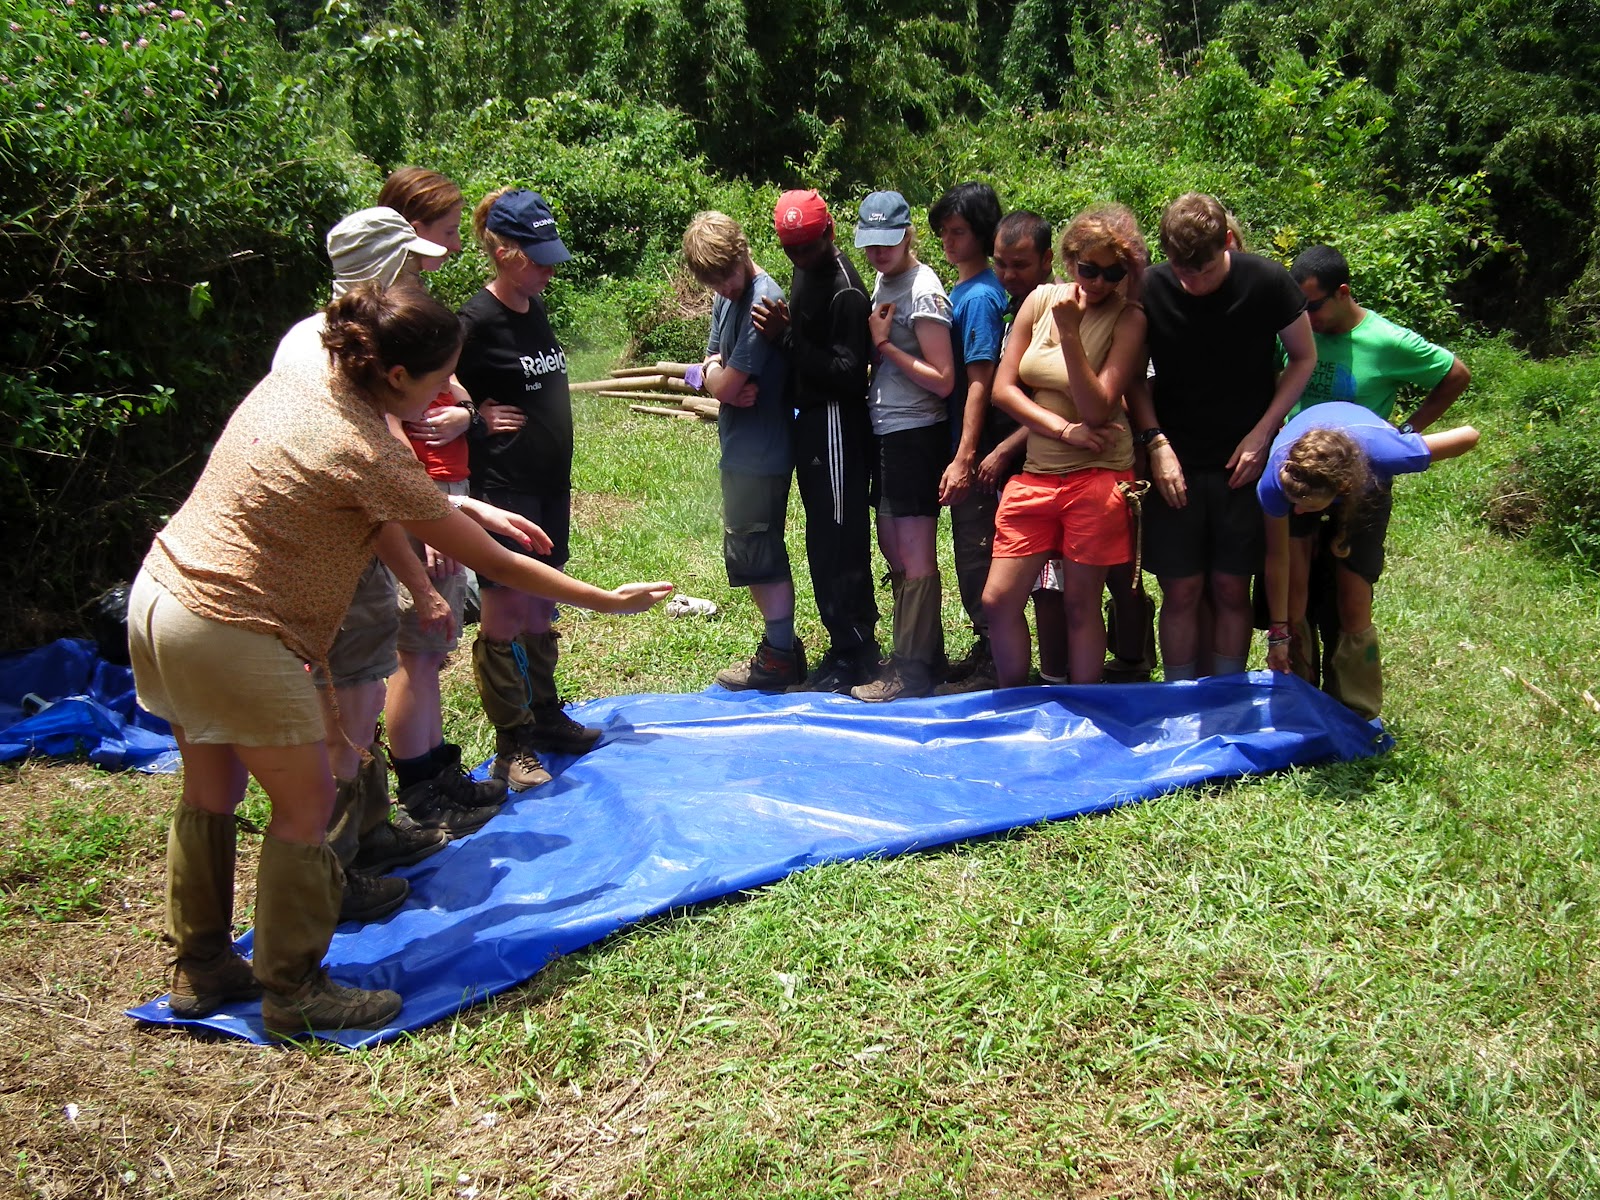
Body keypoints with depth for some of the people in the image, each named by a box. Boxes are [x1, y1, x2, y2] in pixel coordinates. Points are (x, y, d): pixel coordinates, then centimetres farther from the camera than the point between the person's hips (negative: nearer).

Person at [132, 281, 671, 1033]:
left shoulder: (292, 383, 4)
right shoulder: (368, 455, -20)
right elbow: (491, 564, -13)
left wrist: (468, 506, 17)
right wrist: (608, 601, -4)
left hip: (159, 596, 10)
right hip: (231, 636, -9)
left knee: (212, 794, 21)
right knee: (305, 805, 5)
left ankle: (201, 970, 36)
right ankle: (293, 992, 19)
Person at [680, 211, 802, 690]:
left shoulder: (762, 300, -19)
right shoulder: (726, 298, 10)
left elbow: (726, 384, -21)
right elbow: (712, 370, 12)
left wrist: (715, 373, 1)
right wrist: (722, 377, -10)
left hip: (760, 453, -10)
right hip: (742, 449, 10)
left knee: (758, 554, -1)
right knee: (749, 552, 16)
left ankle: (780, 656, 12)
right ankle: (779, 644, 28)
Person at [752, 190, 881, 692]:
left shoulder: (844, 290, -18)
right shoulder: (806, 274, 12)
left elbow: (846, 372, -24)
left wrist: (786, 337, -26)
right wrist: (780, 334, -3)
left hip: (836, 425, -10)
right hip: (812, 420, 10)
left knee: (837, 542, -3)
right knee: (825, 540, 15)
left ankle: (852, 656, 7)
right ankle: (853, 645, 26)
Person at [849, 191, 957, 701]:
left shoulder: (923, 290, -14)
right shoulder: (882, 281, 13)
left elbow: (941, 380, -18)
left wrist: (884, 345, -16)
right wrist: (876, 340, 3)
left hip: (916, 434, -10)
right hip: (886, 431, 10)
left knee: (914, 554, -2)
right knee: (893, 548, 16)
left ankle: (912, 668, 6)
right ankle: (926, 651, 28)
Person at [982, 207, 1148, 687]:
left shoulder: (1129, 320, -6)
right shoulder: (1041, 300, 5)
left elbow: (1098, 410, -14)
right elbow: (1003, 387, 2)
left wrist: (1070, 334, -21)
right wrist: (1063, 428, -10)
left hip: (1097, 476, -4)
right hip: (1034, 472, 4)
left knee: (1081, 602, 5)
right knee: (999, 599, 2)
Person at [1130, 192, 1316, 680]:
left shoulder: (1266, 282, -10)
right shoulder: (1148, 290, -9)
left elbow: (1304, 358, 3)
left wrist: (1262, 433, -7)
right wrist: (1156, 442, -9)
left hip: (1244, 463, 0)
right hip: (1176, 464, 0)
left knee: (1232, 589, 6)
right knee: (1181, 591, 3)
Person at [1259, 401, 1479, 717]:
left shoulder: (1382, 453, -44)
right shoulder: (1275, 481, -42)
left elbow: (1469, 436, -27)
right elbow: (1277, 556, -27)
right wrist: (1278, 632, -19)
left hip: (1365, 486, 0)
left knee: (1354, 604, -3)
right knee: (1292, 586, -12)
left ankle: (1353, 716, 12)